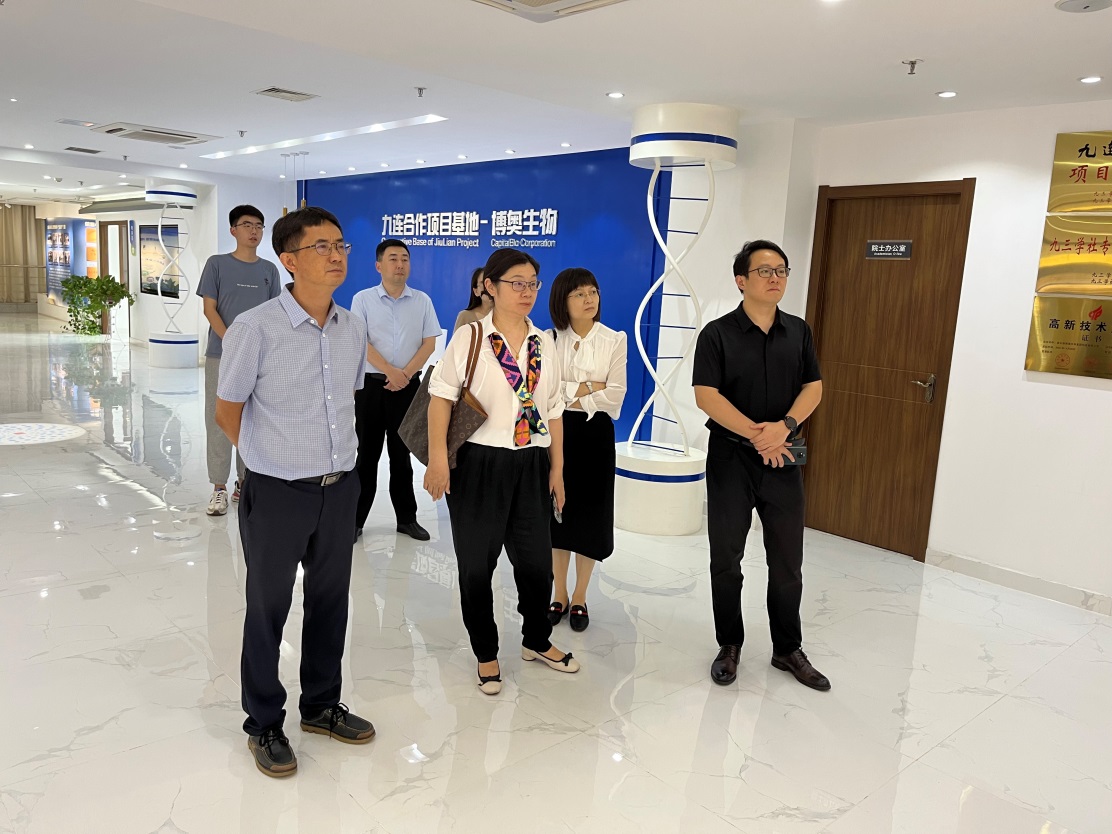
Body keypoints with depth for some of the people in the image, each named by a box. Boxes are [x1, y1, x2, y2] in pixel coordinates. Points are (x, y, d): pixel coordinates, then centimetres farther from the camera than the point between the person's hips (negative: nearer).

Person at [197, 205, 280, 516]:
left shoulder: (269, 270, 9)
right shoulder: (217, 264, 2)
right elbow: (209, 308, -2)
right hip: (221, 355, -2)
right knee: (219, 419, -1)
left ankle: (245, 481, 19)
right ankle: (219, 487, 5)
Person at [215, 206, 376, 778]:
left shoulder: (351, 328, 0)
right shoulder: (255, 329, -17)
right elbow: (228, 411, -4)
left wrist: (334, 457, 15)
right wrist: (276, 459, 8)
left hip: (340, 489, 5)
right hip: (277, 494, -5)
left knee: (330, 602, 18)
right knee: (268, 609, 12)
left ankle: (321, 705, 40)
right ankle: (264, 725, 33)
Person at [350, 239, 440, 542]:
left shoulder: (422, 301, 6)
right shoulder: (363, 299, 1)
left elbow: (429, 343, 1)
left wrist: (406, 374, -11)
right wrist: (390, 372, -16)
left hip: (408, 386, 2)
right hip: (372, 384, -1)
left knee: (402, 453, 9)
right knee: (368, 453, 3)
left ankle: (407, 517, 17)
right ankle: (356, 519, 11)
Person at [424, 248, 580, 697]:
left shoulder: (544, 344, 9)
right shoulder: (469, 337, -5)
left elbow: (554, 410, 13)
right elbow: (441, 396, -10)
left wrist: (557, 468, 11)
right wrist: (438, 458, -18)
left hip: (531, 466, 4)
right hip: (479, 463, -4)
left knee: (536, 560, 11)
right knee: (476, 565, 8)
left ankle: (537, 641, 37)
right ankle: (486, 654, 28)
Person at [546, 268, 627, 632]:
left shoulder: (614, 340, -2)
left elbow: (615, 395, -9)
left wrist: (571, 398, -12)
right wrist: (588, 387, -12)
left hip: (595, 434, -1)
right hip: (556, 432, 1)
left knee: (589, 514, 5)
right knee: (557, 512, 8)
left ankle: (580, 598, 20)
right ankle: (559, 595, 23)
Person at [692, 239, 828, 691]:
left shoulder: (798, 331, 6)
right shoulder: (717, 333, -6)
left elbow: (813, 387, 3)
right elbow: (706, 395, -13)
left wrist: (784, 426, -16)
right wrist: (756, 434, -19)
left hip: (783, 459, 3)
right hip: (730, 457, -3)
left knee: (787, 561, 9)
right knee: (726, 558, 6)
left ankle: (788, 649, 25)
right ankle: (729, 646, 23)